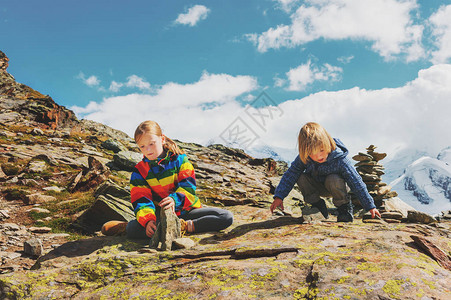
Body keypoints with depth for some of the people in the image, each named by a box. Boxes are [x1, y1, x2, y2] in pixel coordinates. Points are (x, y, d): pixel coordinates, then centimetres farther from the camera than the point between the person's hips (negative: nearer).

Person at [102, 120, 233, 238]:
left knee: (227, 217, -22)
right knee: (133, 229, -31)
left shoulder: (179, 159, 0)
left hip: (186, 209, 1)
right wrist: (148, 220, -28)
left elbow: (188, 187, -12)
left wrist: (174, 199, -35)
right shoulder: (139, 171, 4)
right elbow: (141, 201, -6)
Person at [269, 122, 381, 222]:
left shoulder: (339, 160, -33)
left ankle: (345, 208, -10)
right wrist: (279, 197, -23)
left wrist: (370, 206, -24)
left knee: (333, 180, -37)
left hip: (338, 186, -3)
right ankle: (318, 206, -4)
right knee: (301, 178, -25)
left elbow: (356, 183, -27)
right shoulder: (303, 158, -25)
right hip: (319, 187, 3)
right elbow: (290, 175, -16)